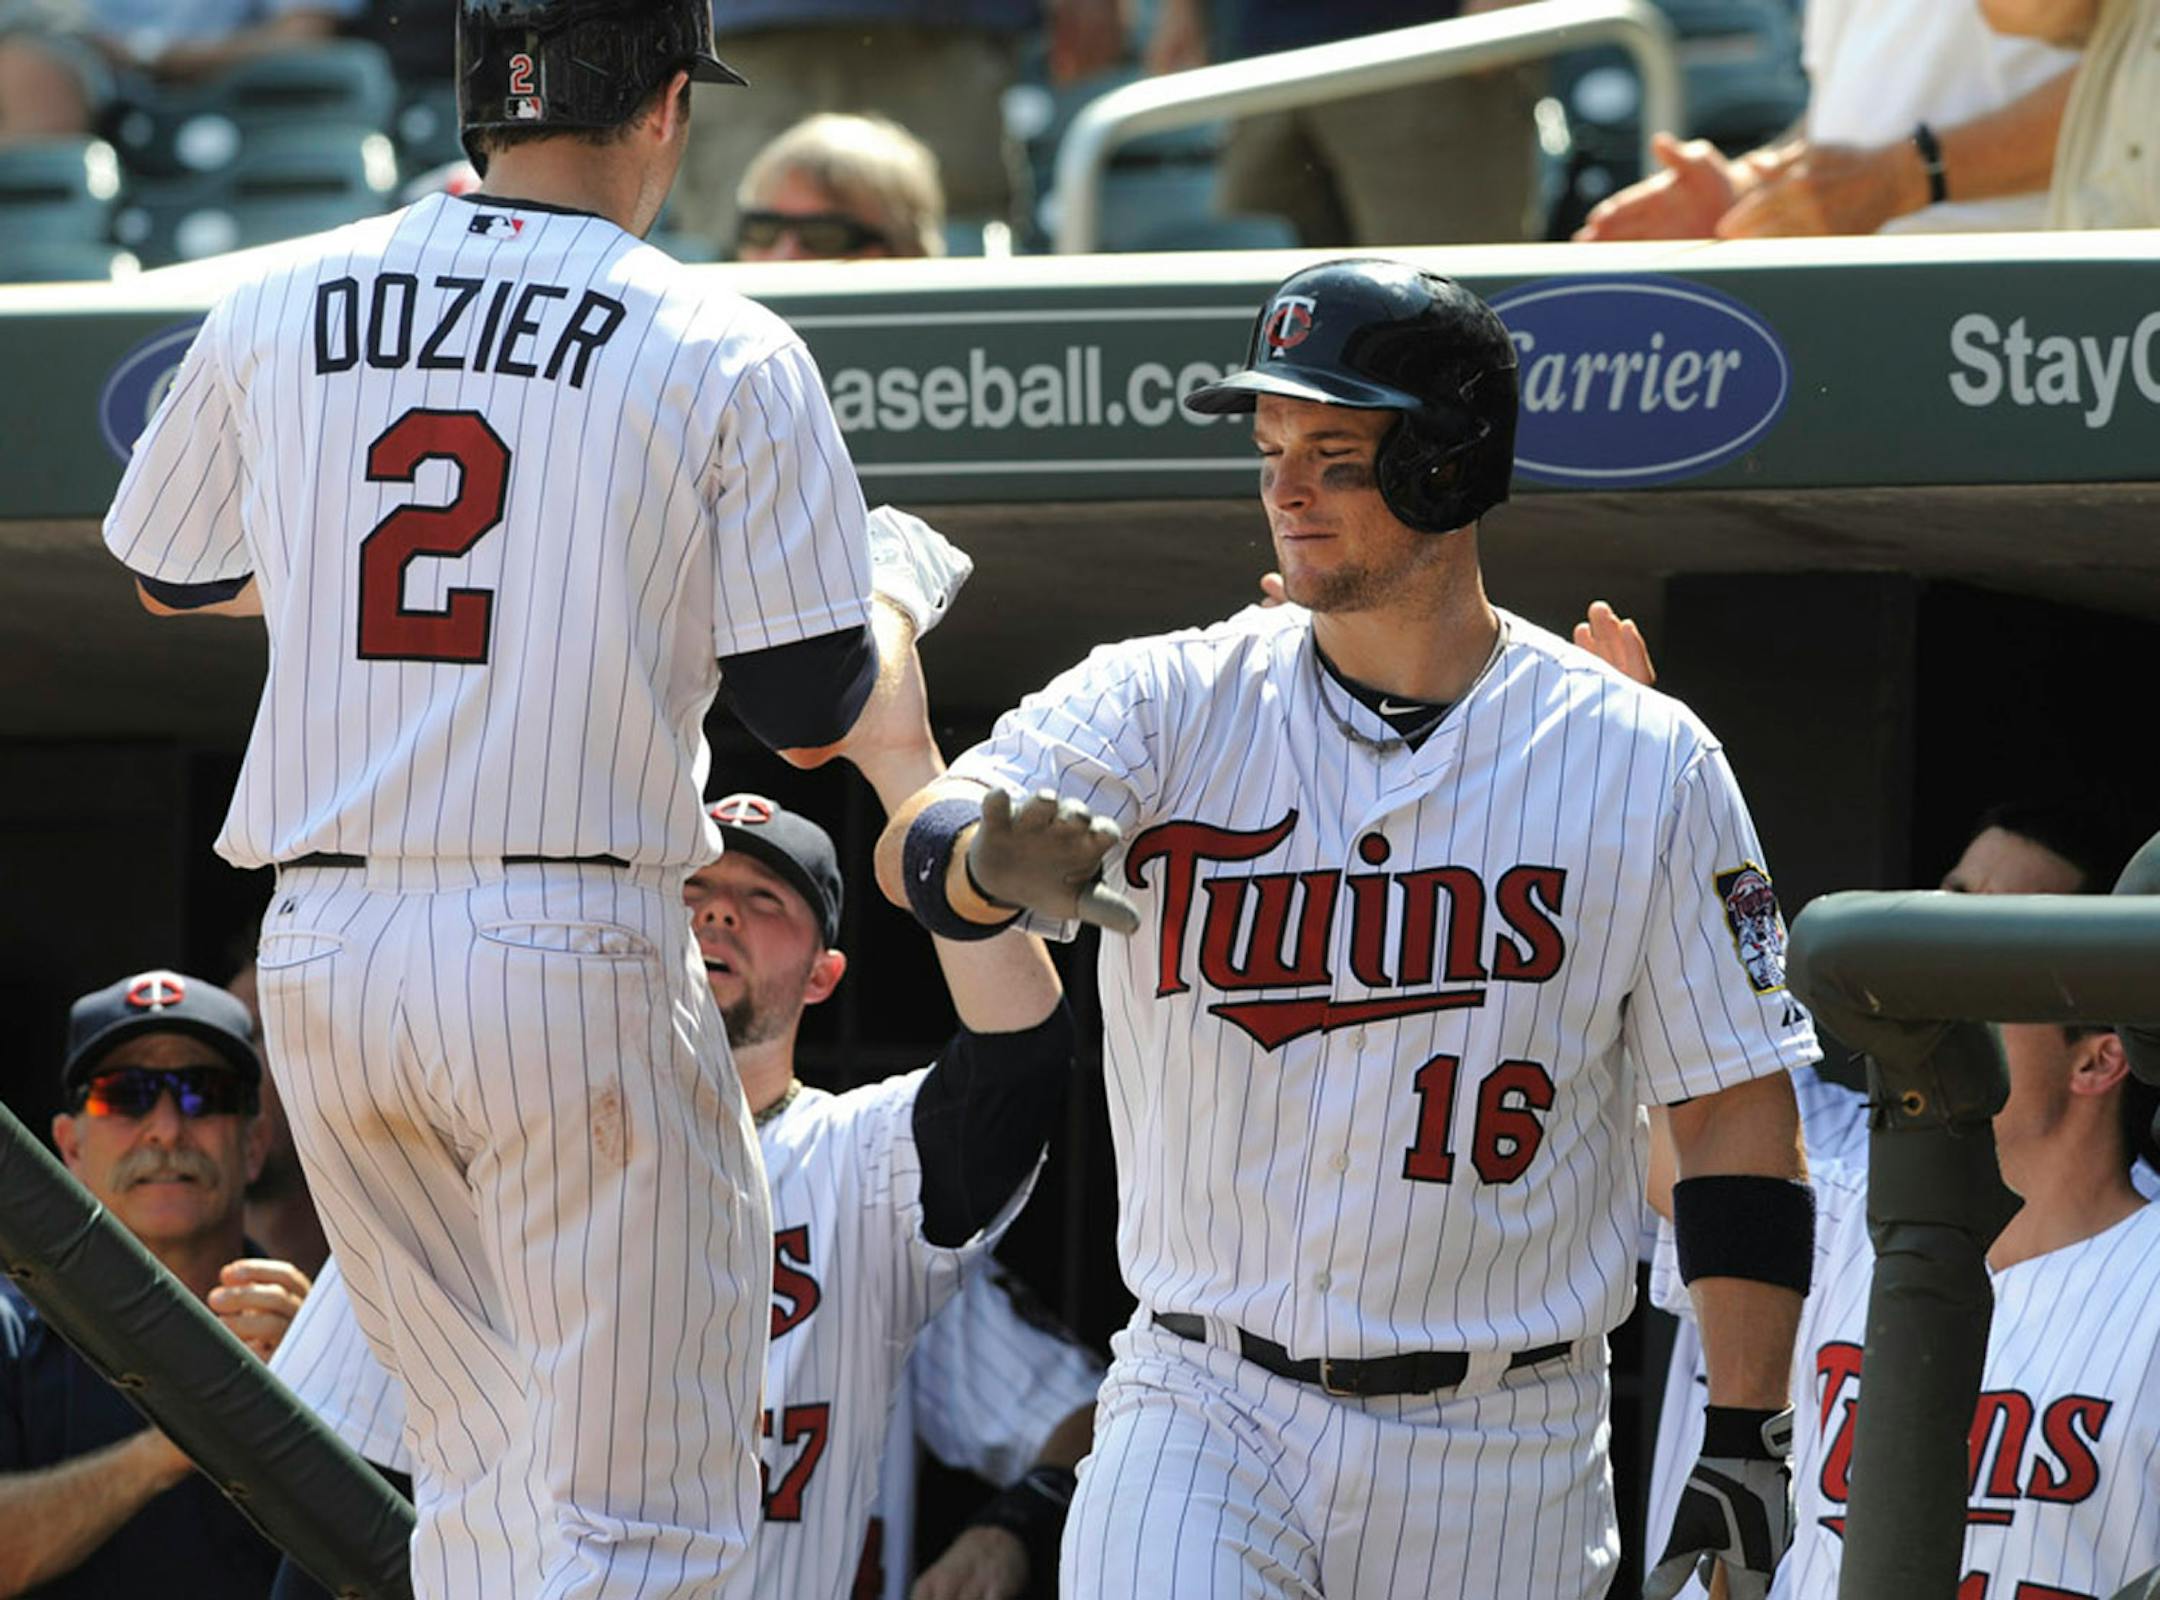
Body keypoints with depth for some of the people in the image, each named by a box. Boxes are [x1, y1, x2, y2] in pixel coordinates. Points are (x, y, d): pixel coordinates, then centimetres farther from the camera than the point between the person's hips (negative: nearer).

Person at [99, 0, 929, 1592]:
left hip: (321, 953, 5)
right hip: (575, 955, -5)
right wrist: (893, 622, 21)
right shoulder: (723, 354, -4)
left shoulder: (275, 308, 7)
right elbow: (816, 709, -1)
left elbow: (168, 577, 24)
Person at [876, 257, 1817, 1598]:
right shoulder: (1166, 704, 2)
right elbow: (916, 854, -14)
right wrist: (998, 860, -39)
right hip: (1205, 1418, 0)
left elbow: (1738, 1116, 3)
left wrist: (1746, 1440, -3)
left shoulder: (1642, 762, 1)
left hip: (1501, 1467, 0)